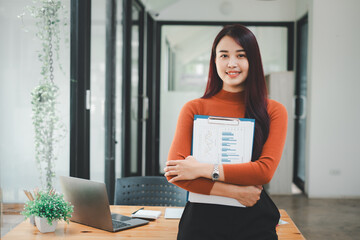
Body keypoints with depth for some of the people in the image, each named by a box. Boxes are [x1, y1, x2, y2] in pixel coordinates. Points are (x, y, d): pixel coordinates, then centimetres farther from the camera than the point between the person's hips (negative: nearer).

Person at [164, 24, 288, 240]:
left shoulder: (274, 111, 1)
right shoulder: (194, 109, 1)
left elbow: (266, 170, -10)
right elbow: (173, 172, -7)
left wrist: (203, 169, -15)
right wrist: (235, 192, -15)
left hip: (253, 221, 0)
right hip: (202, 218, 0)